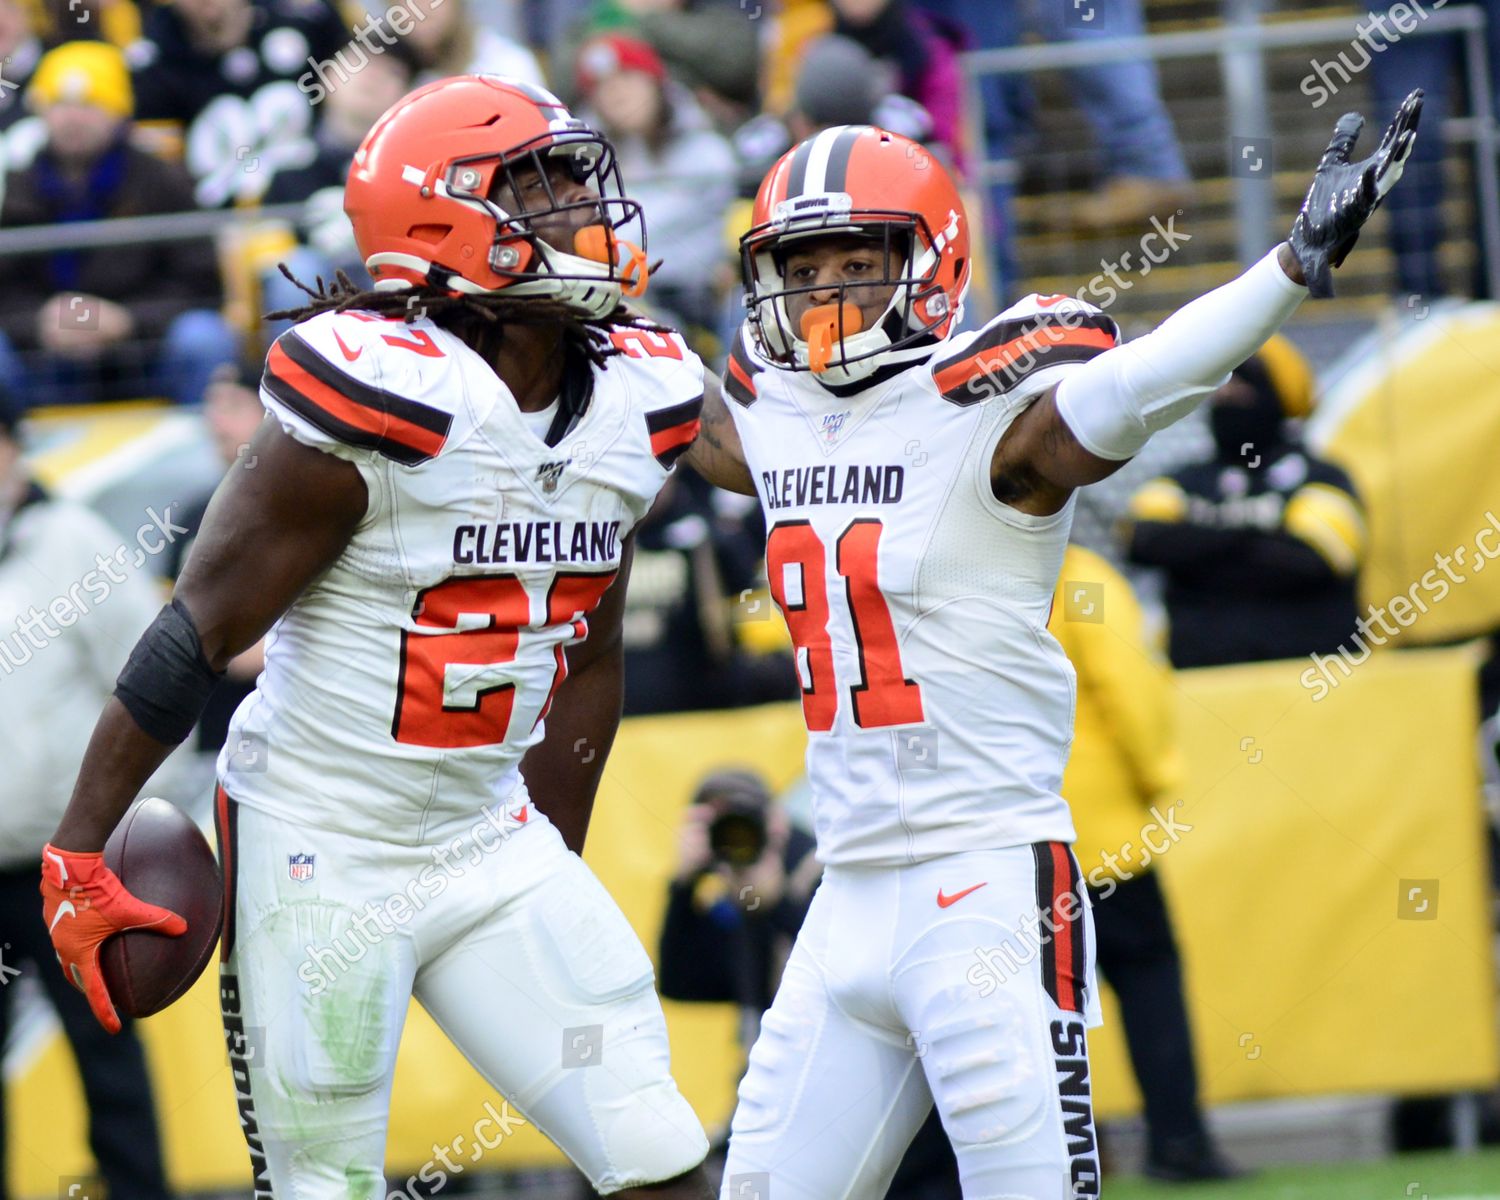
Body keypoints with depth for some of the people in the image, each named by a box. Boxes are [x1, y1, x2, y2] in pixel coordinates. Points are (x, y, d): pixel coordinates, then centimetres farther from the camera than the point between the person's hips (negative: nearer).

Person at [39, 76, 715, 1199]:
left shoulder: (631, 409, 2)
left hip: (489, 842, 6)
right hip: (323, 853, -6)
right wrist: (78, 852, -15)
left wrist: (558, 871, 20)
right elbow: (201, 631, -16)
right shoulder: (380, 400, -20)